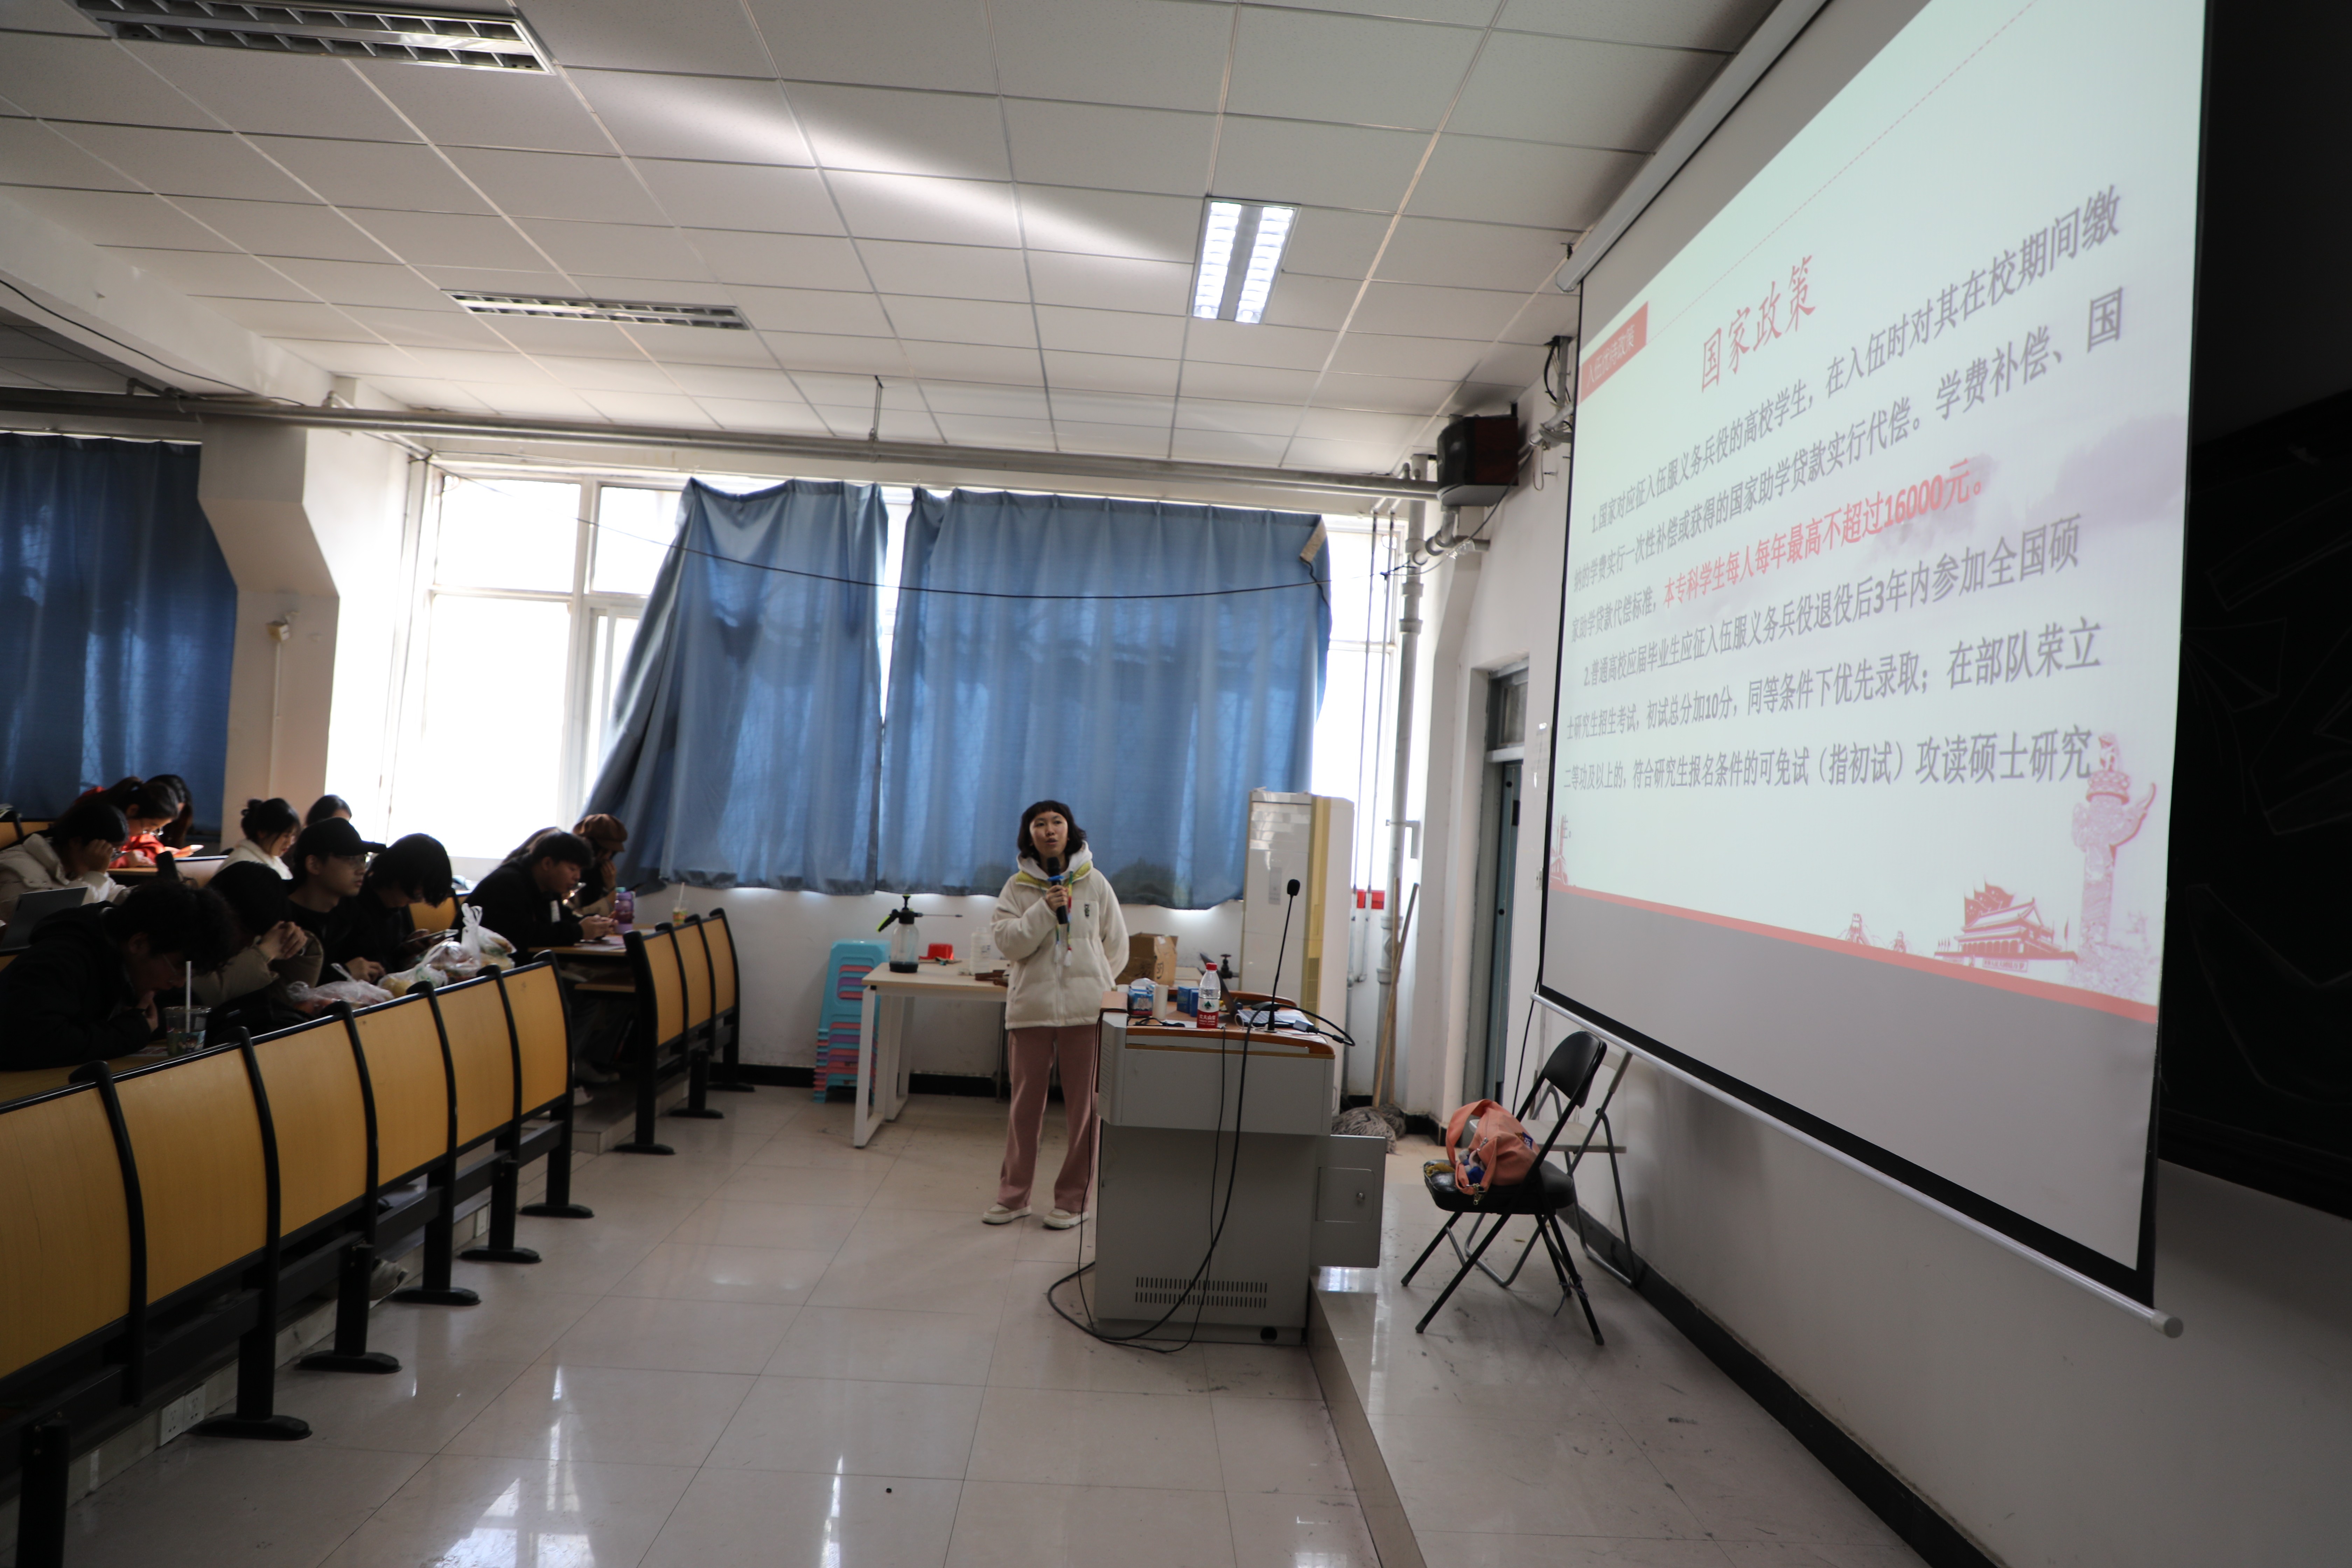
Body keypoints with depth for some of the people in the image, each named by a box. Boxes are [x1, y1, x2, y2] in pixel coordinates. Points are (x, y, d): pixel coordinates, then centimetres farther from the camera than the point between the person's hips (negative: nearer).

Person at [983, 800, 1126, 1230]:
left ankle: (1073, 1198, 15)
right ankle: (1013, 1194, 21)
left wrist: (1093, 985, 9)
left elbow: (1117, 945, 11)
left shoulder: (1095, 884, 5)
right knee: (1026, 1105, 8)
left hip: (1085, 1011, 0)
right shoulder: (1018, 887, 4)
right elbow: (1007, 941, -7)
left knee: (1083, 1108, 3)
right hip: (1031, 1008, 0)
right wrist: (1045, 910, -16)